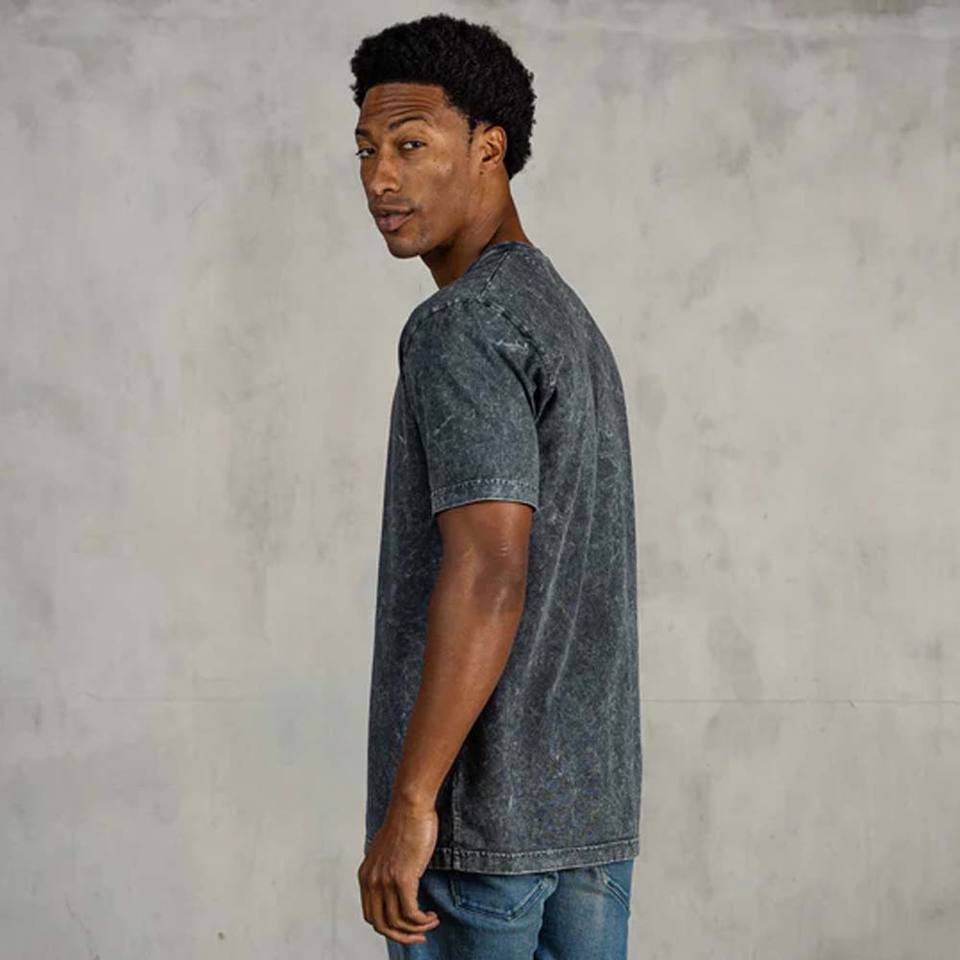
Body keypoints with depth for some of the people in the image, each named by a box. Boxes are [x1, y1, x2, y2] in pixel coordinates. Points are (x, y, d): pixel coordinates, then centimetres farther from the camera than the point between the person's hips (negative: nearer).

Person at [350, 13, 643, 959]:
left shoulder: (459, 327, -15)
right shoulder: (570, 322, 16)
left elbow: (489, 574, -25)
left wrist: (407, 806, -22)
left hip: (478, 811, -9)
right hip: (592, 809, 9)